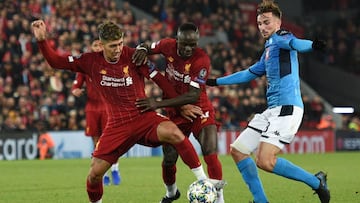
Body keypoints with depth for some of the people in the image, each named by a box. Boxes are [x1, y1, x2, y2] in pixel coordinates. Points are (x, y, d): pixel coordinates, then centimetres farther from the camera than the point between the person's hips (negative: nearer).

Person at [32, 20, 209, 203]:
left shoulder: (133, 56, -7)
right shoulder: (91, 62, -1)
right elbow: (56, 62, 4)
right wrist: (41, 39, -10)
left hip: (144, 118, -2)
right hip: (117, 125, 2)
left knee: (173, 133, -33)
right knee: (95, 173, -5)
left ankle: (203, 181, -24)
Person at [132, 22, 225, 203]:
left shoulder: (202, 60, -25)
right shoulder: (168, 46, -11)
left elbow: (193, 96, -28)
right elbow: (148, 47, 10)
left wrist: (158, 104, -32)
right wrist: (142, 49, -17)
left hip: (198, 109, -4)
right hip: (175, 113, 4)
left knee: (210, 154, -20)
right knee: (169, 159, 5)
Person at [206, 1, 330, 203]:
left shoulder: (280, 37, -4)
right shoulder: (269, 49, 24)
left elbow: (293, 42, -29)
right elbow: (249, 74, 38)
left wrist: (311, 45, -52)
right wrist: (216, 82, 45)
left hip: (287, 108, -10)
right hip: (273, 110, 10)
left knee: (265, 161, -21)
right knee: (237, 150, 11)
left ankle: (317, 182, -6)